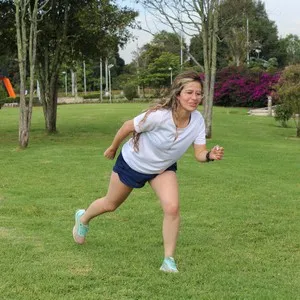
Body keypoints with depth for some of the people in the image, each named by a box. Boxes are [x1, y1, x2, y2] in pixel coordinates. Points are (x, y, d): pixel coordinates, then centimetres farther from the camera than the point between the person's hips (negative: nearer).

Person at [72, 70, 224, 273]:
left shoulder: (197, 121, -23)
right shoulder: (159, 115, -37)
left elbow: (199, 154, -17)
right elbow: (128, 127, -22)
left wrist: (211, 155, -40)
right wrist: (113, 148, -6)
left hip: (163, 168, 3)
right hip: (132, 163, -3)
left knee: (172, 208, -19)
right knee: (110, 205, 17)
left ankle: (169, 260, -1)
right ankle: (83, 218, 51)